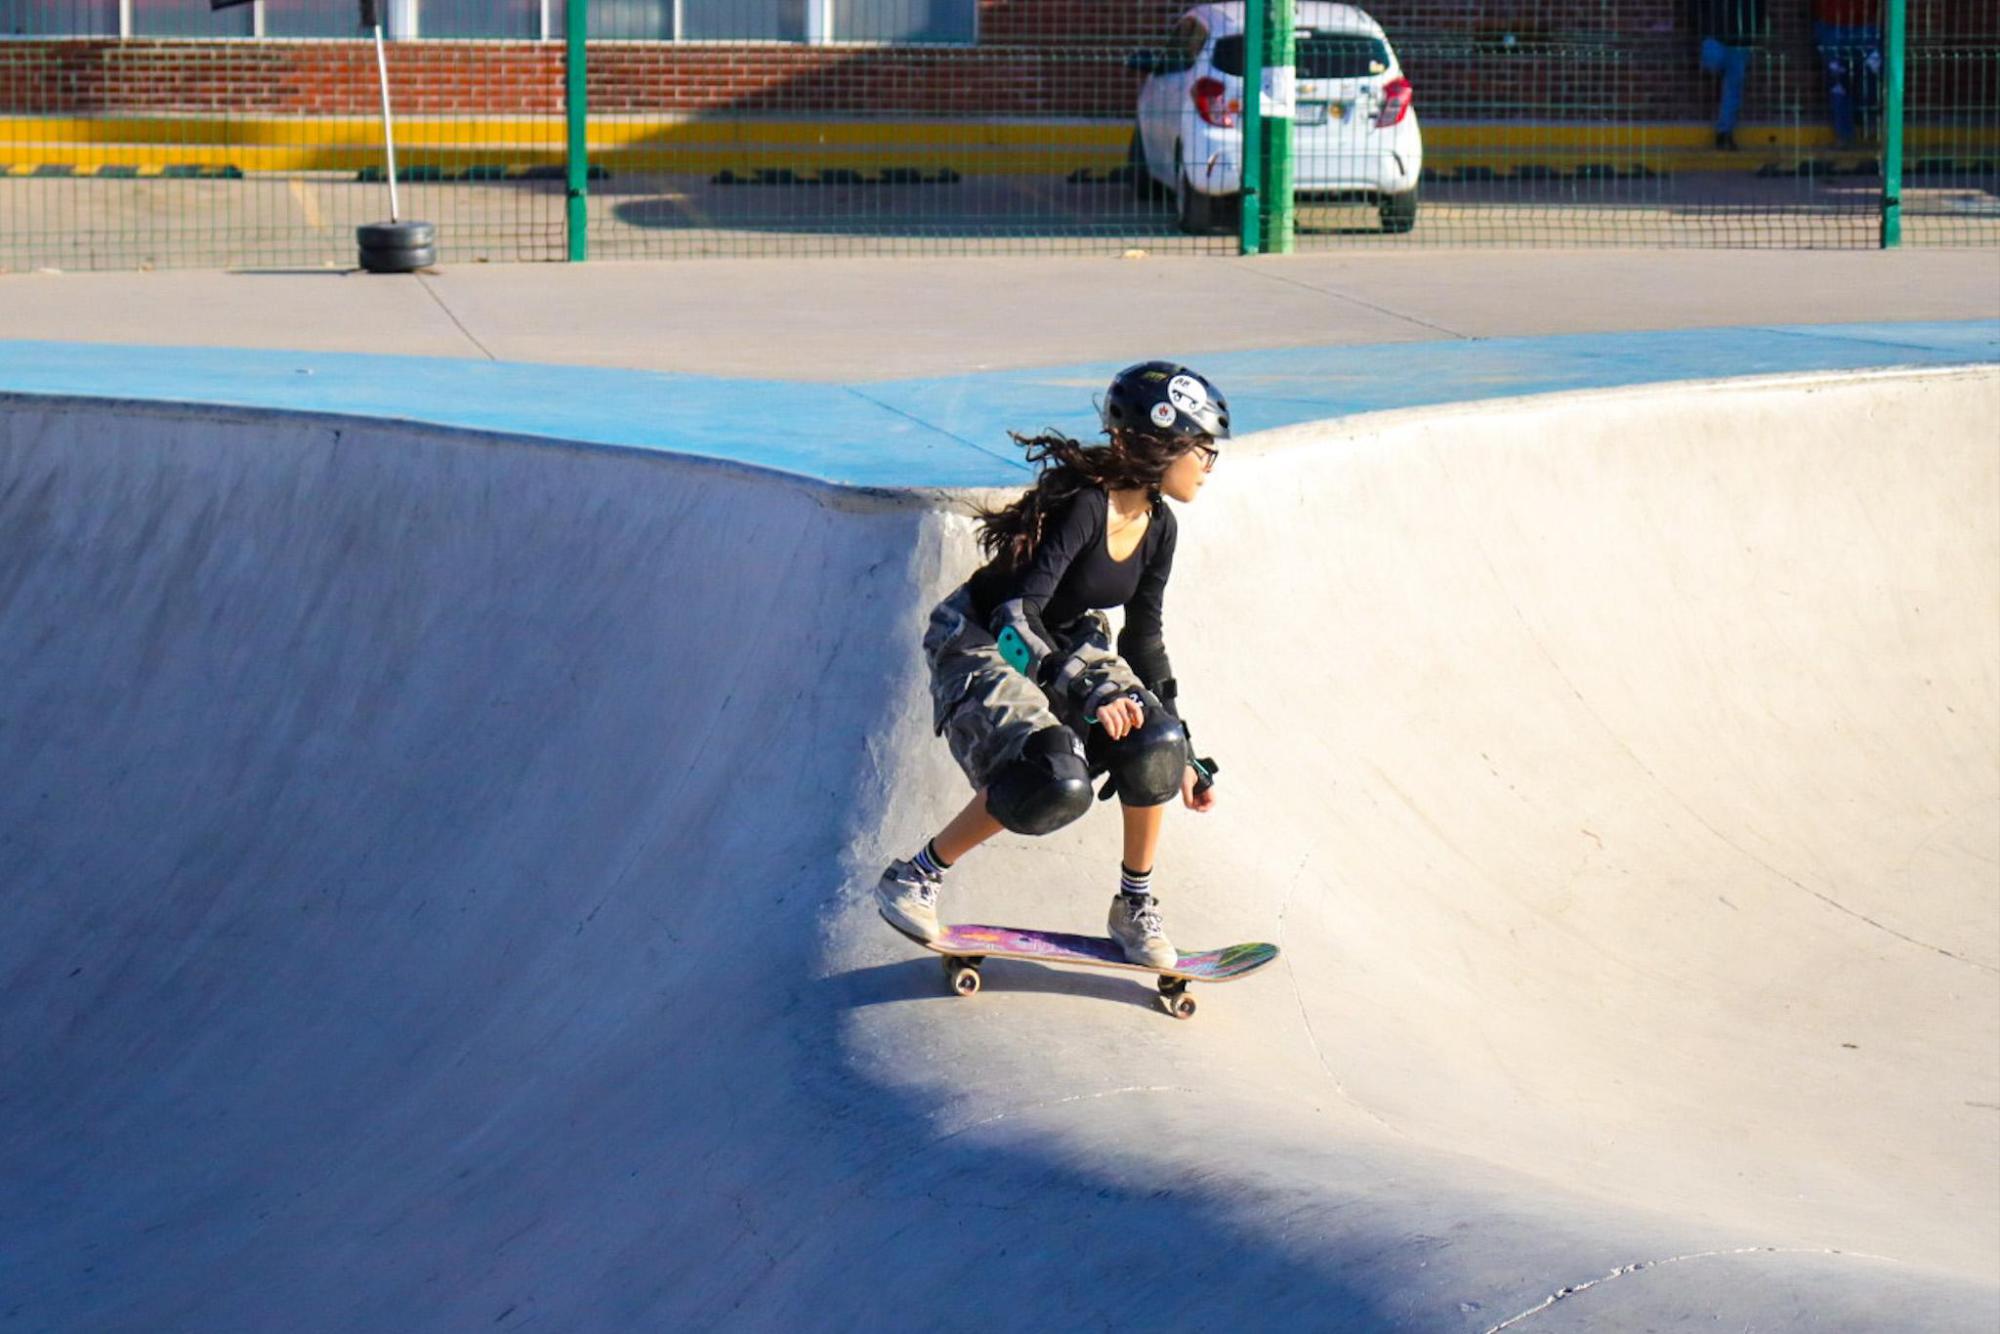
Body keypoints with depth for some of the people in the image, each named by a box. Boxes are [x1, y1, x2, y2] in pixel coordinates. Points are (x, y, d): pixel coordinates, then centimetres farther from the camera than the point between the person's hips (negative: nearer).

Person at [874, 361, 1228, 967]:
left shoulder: (1158, 527, -3)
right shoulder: (1082, 504, -29)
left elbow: (1144, 638, 9)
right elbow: (1017, 615, -35)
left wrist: (1183, 756, 10)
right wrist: (1088, 694, -44)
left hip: (1066, 644, 7)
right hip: (979, 645, -7)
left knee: (1156, 744, -20)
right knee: (1058, 786, -30)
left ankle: (1136, 906, 0)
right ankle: (913, 879, -10)